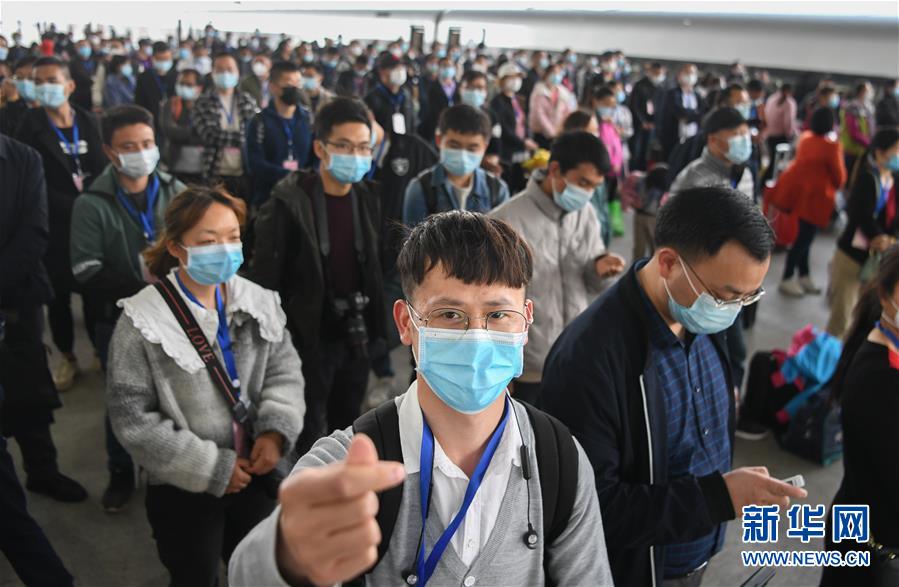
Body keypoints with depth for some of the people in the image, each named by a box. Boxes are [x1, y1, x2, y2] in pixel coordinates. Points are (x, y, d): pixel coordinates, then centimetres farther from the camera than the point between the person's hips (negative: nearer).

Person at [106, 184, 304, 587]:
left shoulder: (258, 302, -5)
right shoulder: (143, 322, -18)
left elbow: (284, 370, 0)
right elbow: (132, 418, -17)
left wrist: (275, 430, -19)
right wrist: (211, 468, -17)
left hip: (254, 473, 4)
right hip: (183, 488, -3)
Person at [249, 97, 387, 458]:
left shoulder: (369, 199, 2)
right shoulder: (288, 202, -14)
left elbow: (376, 269, 7)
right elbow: (265, 279, -12)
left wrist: (378, 330, 7)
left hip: (356, 339, 5)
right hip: (308, 340, -5)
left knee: (346, 435, 19)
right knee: (309, 440, 5)